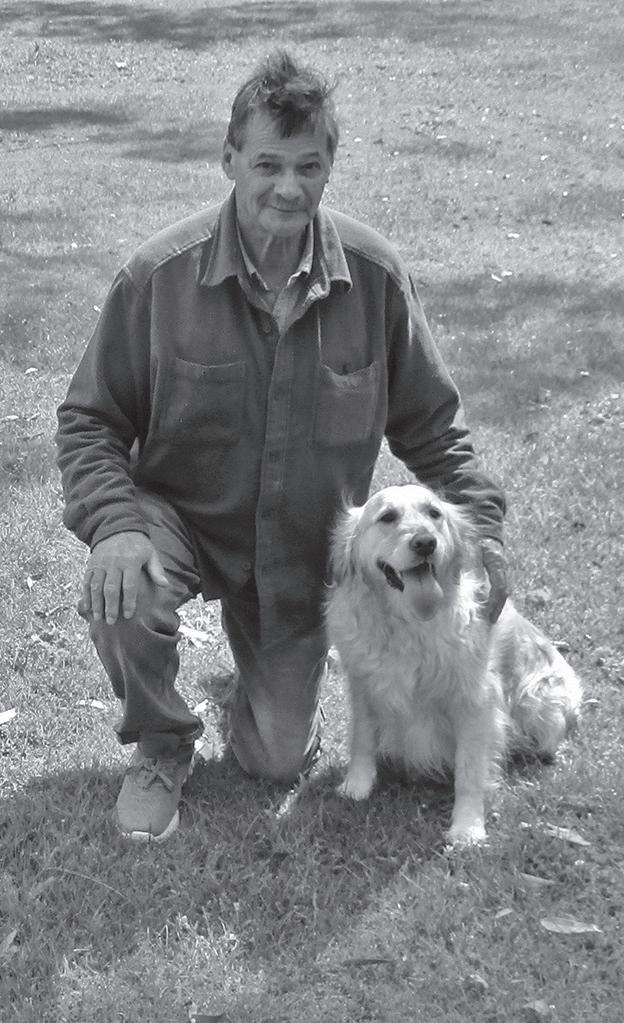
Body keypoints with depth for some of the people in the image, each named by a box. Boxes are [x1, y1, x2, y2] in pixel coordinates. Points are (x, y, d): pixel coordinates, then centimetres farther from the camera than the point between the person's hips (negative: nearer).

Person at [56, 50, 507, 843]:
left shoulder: (375, 275, -14)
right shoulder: (161, 274, -19)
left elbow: (430, 422, -1)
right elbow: (88, 420, -12)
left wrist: (480, 525, -10)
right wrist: (114, 525, -29)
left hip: (304, 551, 2)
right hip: (182, 514, -1)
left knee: (278, 763, 3)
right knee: (120, 598, -35)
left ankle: (274, 686, 42)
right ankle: (160, 745, -2)